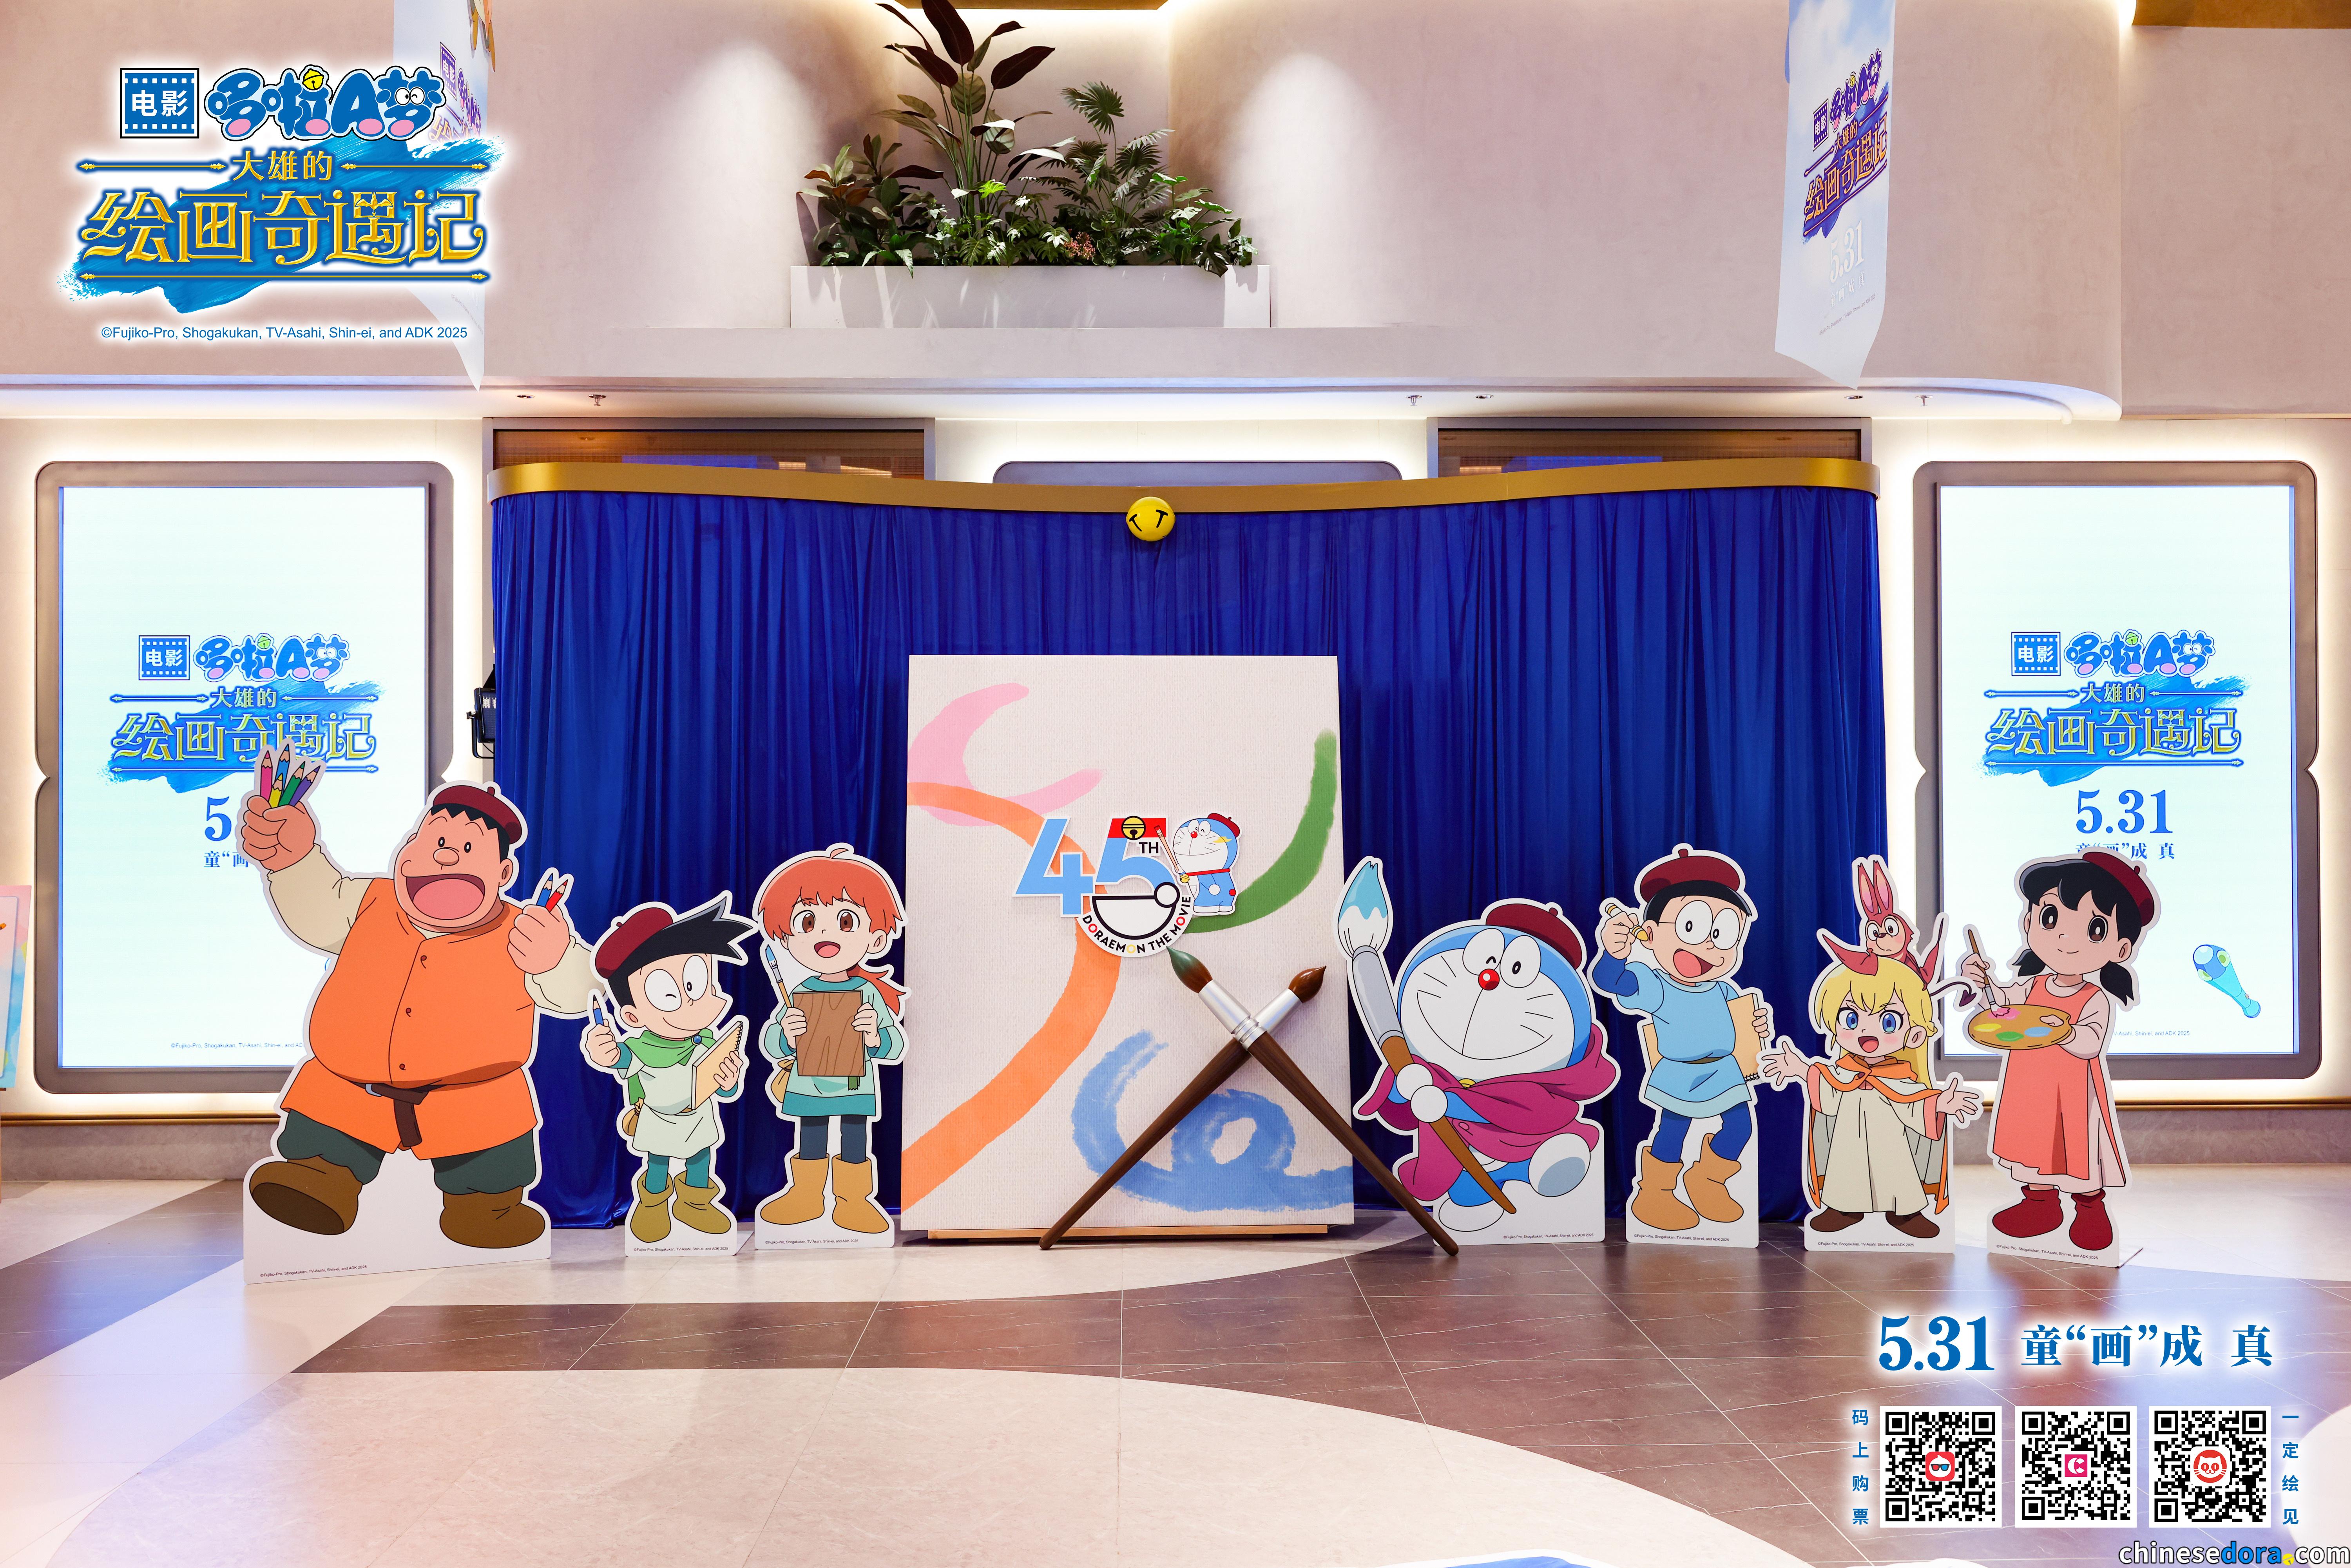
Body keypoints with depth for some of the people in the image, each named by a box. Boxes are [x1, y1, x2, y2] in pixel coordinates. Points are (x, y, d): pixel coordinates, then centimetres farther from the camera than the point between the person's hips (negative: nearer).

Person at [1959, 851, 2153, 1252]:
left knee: (2079, 1143, 6)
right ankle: (2041, 1202, 32)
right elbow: (2003, 1002, 12)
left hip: (2074, 1089, -5)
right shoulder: (2032, 986, -3)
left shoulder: (2097, 1000, -17)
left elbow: (2091, 1044, -28)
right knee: (2035, 1139, 16)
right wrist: (1983, 982, -5)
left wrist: (2063, 1032, -44)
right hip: (2031, 1087, 5)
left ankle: (2091, 1209, 25)